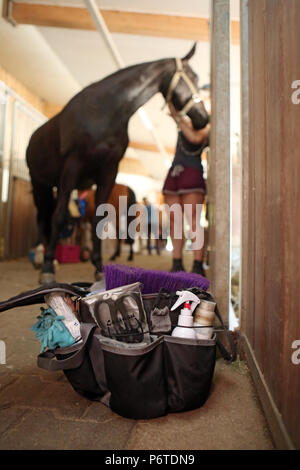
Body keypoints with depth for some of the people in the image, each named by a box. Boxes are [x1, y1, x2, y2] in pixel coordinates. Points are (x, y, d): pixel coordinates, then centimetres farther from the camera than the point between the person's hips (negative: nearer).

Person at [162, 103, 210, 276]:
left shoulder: (207, 128, 4)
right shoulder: (186, 121, 23)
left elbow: (195, 138, -14)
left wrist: (178, 119, -10)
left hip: (193, 174, -7)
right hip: (174, 173, 7)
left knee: (193, 221, -13)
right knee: (173, 220, 2)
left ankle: (198, 266, -10)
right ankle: (177, 264, 6)